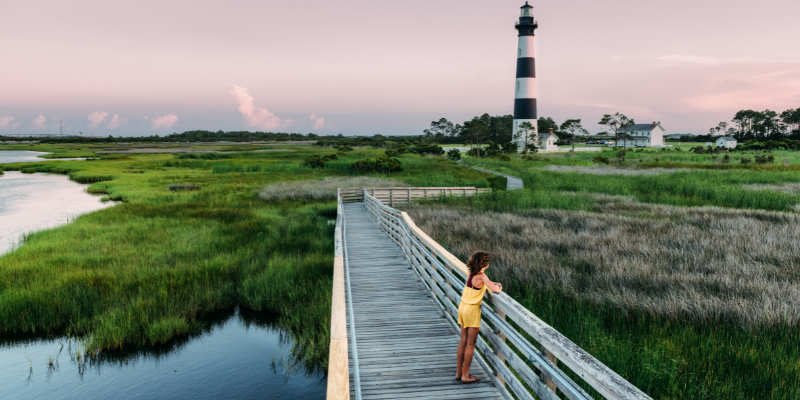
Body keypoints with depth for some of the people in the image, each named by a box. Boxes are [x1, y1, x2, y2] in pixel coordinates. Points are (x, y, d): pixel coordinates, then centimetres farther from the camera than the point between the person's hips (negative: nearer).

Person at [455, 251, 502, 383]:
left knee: (463, 342, 14)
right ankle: (465, 376, 9)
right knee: (470, 344, 2)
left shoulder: (472, 273, 6)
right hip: (472, 309, -8)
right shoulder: (481, 276, -16)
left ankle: (459, 372, 21)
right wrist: (498, 287, 2)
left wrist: (493, 283, 11)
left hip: (463, 307, 8)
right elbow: (495, 290, -20)